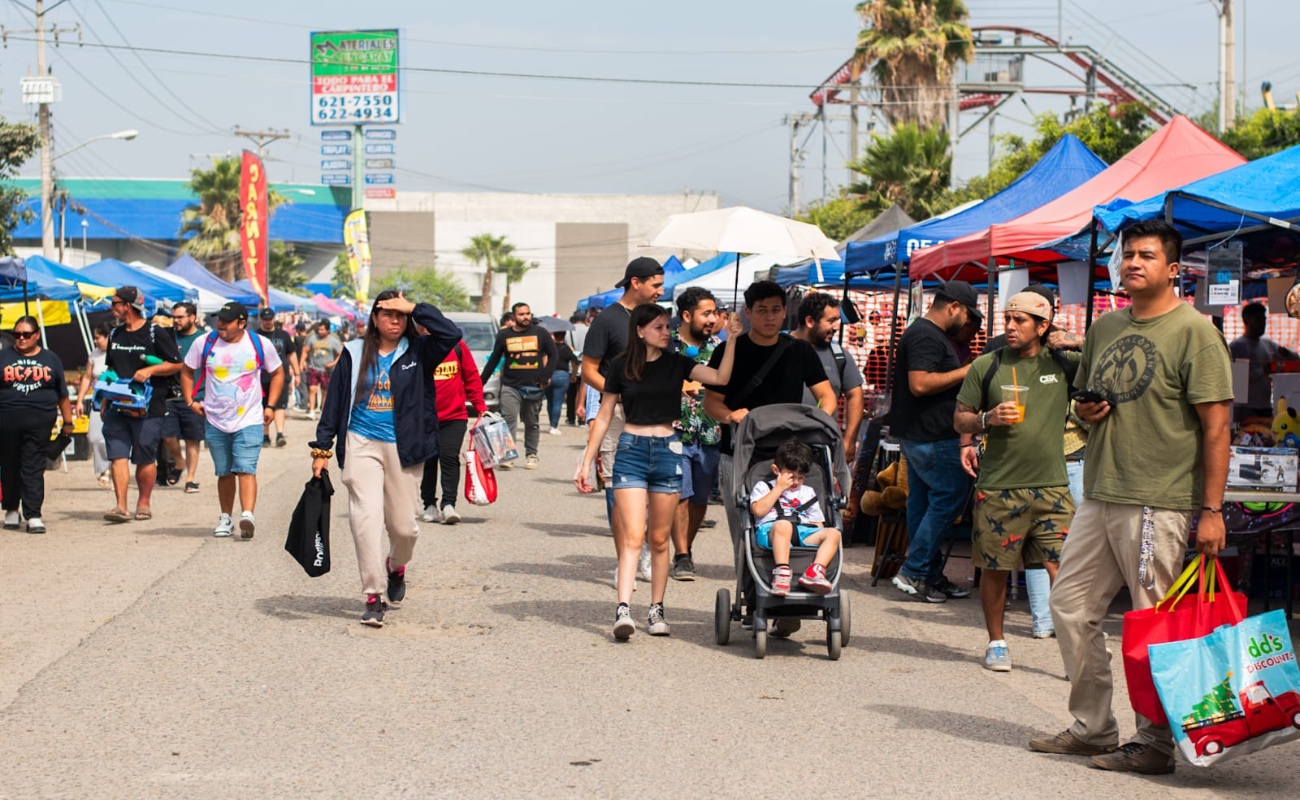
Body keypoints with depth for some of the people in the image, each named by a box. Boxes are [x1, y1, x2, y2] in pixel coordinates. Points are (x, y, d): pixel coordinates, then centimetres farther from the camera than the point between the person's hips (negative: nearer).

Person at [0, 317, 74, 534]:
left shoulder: (50, 359, 12)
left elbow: (62, 395, 15)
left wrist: (67, 421, 14)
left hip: (39, 422, -1)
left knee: (33, 469, -7)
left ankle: (33, 516, -11)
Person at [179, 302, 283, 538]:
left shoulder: (260, 345, -2)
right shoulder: (204, 343, 1)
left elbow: (278, 373, 11)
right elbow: (187, 371, 14)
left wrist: (270, 406, 3)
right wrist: (190, 401, 4)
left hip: (249, 421, -2)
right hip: (215, 422, 2)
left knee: (246, 469, -16)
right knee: (224, 472, 11)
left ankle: (248, 515, -27)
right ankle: (226, 518, 23)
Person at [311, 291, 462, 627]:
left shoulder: (418, 352, 3)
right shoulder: (355, 353, 6)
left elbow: (451, 334, -15)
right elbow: (335, 401, 8)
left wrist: (415, 308, -11)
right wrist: (322, 447, 5)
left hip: (403, 448, 0)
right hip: (362, 445, 0)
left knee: (403, 525, 4)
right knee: (366, 518, -13)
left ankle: (396, 567, 39)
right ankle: (373, 596, -6)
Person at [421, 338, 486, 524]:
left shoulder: (457, 346, 2)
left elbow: (472, 377, 6)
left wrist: (480, 407, 2)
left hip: (455, 416, -1)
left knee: (449, 458, -11)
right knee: (428, 462, 8)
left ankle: (448, 505, -14)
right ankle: (430, 506, 18)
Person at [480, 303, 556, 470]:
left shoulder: (540, 333, 4)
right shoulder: (504, 335, 5)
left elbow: (552, 355, 6)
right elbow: (494, 360, 12)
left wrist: (545, 377, -4)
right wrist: (481, 381, 11)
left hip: (534, 387, 1)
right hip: (511, 387, -1)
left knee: (532, 423, 9)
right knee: (509, 420, -15)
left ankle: (531, 455, 17)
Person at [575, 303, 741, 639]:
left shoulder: (676, 364, 4)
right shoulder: (621, 367, 0)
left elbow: (720, 377, -11)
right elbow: (603, 417, 5)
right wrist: (586, 463, 4)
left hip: (667, 451, 2)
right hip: (631, 450, -2)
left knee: (659, 539, 8)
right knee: (633, 536, -12)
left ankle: (656, 610, 15)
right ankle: (623, 609, -18)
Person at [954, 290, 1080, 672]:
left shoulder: (1063, 364, 5)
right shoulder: (986, 366, 5)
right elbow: (960, 418, 9)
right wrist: (987, 419, -11)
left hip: (1051, 485, 0)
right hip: (998, 486, 0)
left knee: (1062, 569, -8)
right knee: (995, 568, 8)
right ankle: (996, 643, 24)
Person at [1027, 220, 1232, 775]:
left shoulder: (1194, 331, -8)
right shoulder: (1105, 328, 14)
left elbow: (1216, 426, -11)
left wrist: (1212, 510, -15)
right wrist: (1085, 412, 5)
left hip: (1159, 502, -8)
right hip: (1100, 495, 8)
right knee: (1070, 606, 10)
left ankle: (1154, 745, 7)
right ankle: (1091, 728, 22)